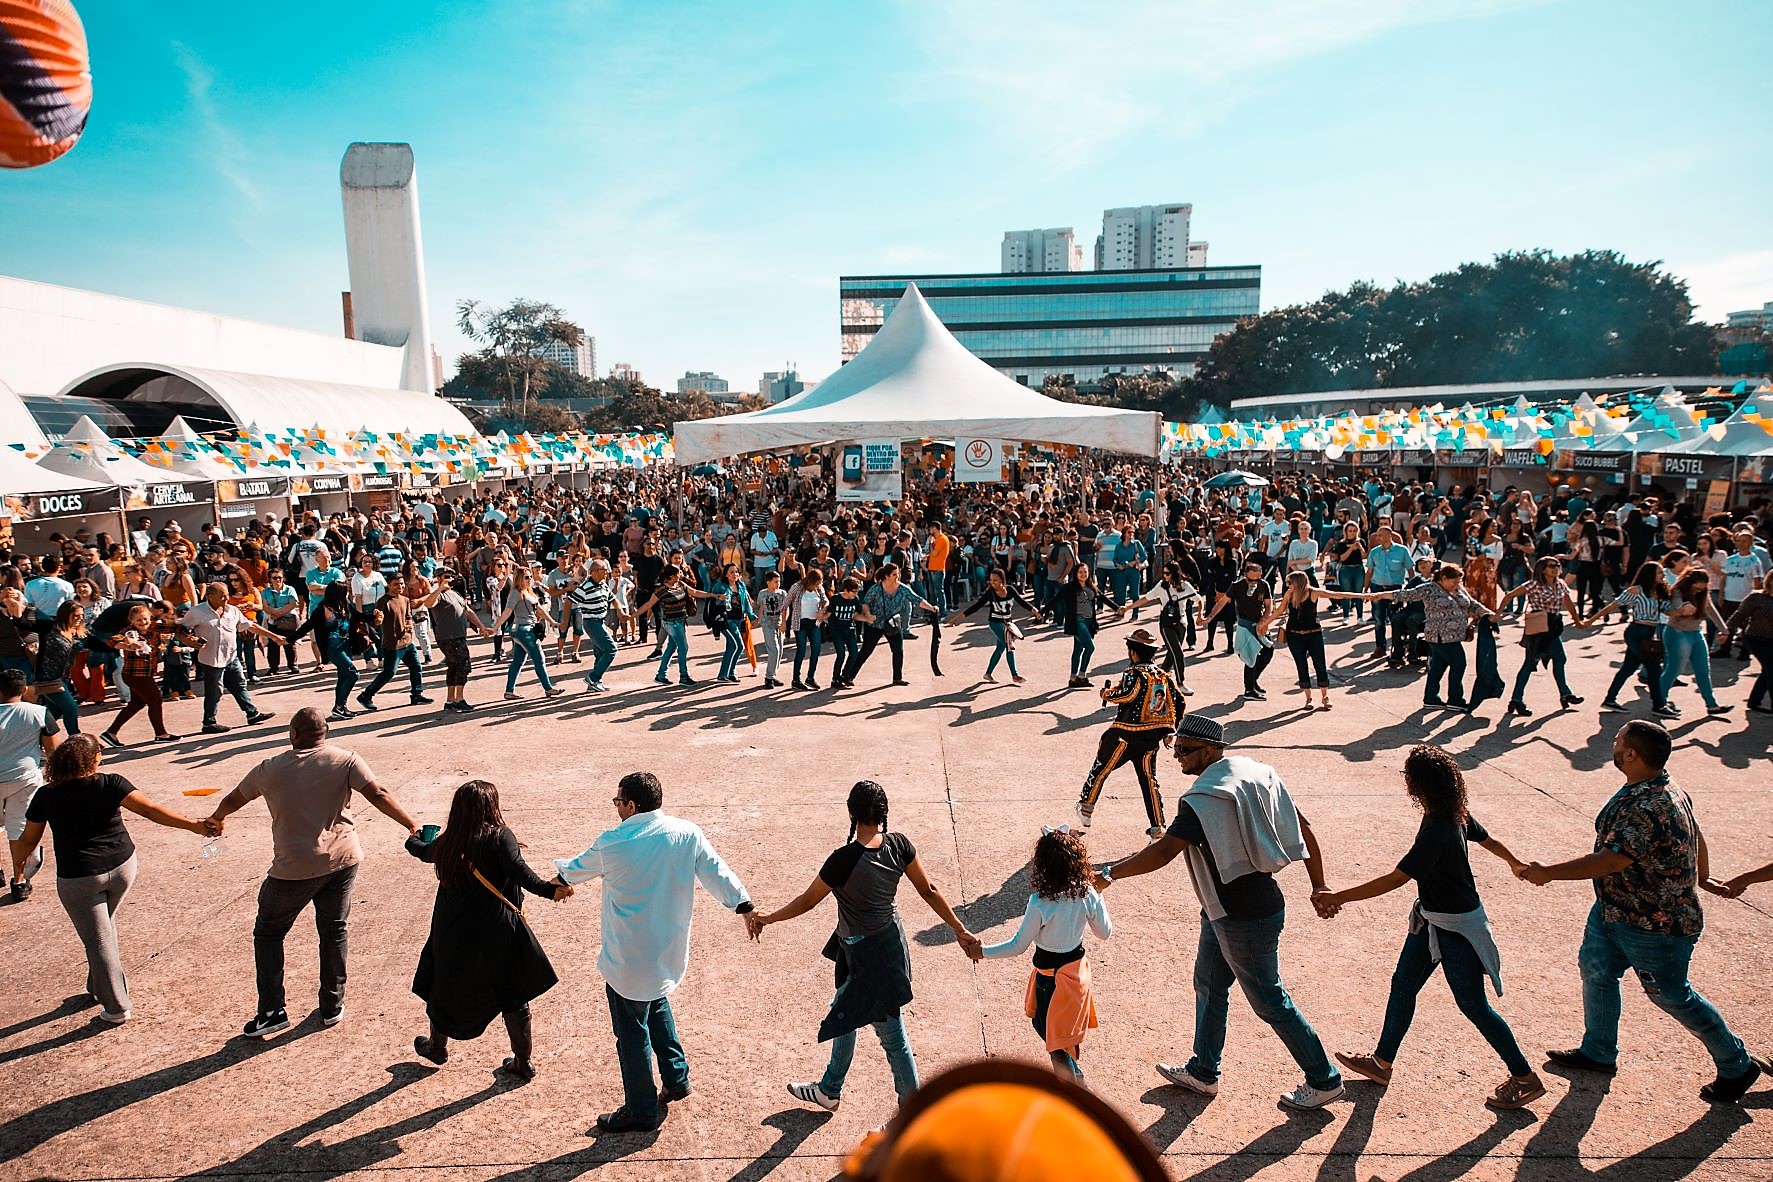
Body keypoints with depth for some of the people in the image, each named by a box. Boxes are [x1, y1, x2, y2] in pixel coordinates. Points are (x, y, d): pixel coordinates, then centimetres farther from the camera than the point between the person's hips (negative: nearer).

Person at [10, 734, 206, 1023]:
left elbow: (28, 840, 5)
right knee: (104, 925, 26)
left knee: (98, 941, 7)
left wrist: (15, 863, 25)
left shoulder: (46, 796, -6)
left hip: (78, 878, -2)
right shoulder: (111, 784, -9)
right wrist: (193, 825, -27)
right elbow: (150, 810, -21)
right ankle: (98, 986, 37)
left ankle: (116, 1008, 13)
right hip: (122, 867, 2)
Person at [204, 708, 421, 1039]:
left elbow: (233, 800, 18)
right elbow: (377, 794, -15)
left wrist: (215, 820, 39)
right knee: (334, 931, 17)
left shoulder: (270, 769, 1)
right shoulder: (345, 760, -3)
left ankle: (272, 1012, 19)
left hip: (295, 868, -1)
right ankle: (332, 1007, 25)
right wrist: (412, 825, -11)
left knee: (268, 933, 20)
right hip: (342, 859, 1)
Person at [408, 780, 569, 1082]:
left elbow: (422, 851, 24)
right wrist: (548, 889, -42)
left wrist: (414, 840, 46)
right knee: (514, 996, 13)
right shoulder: (499, 836, -15)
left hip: (453, 935, 4)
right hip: (498, 935, -3)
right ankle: (524, 1062, 22)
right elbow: (518, 870, -32)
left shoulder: (445, 844, 0)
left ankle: (437, 1048, 50)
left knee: (445, 988, 27)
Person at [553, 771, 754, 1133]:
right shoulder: (688, 834, -10)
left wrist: (560, 870, 26)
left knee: (632, 1033, 11)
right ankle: (676, 1078, 38)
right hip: (669, 951, 5)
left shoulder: (612, 843, -16)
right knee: (657, 1007, 30)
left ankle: (642, 1111, 26)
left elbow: (578, 868, 5)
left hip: (628, 959, -5)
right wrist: (746, 907, 3)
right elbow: (717, 873, -5)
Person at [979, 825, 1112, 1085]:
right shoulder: (1088, 894, -15)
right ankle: (1073, 1072, 47)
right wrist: (1101, 905, 13)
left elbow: (1018, 946, -19)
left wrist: (983, 952, -8)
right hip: (1077, 966, 6)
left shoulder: (1040, 903, -29)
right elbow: (1105, 933, -1)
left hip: (1051, 978, -6)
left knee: (1055, 1035, 15)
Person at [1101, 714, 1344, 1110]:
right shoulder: (1256, 774, 1)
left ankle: (1324, 1080, 26)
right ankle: (1203, 1072, 34)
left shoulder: (1203, 800, -25)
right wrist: (1319, 886, 15)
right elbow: (1303, 827, 6)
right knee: (1208, 984, 20)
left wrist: (1110, 873, -25)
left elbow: (1163, 851, -33)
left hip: (1244, 920, -10)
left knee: (1269, 1001, 9)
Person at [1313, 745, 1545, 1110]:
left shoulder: (1436, 832, -32)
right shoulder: (1456, 814, -5)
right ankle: (1382, 1063, 27)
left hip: (1456, 929, -9)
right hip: (1432, 919, 9)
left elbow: (1395, 879, -33)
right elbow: (1489, 840, 13)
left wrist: (1338, 898, -32)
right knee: (1403, 985, 14)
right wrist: (1516, 863, 35)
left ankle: (1525, 1078, 28)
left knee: (1473, 1005, 8)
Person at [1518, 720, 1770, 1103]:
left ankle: (1738, 1067, 34)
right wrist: (1700, 873, 28)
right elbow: (1695, 833, 13)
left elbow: (1608, 862, -32)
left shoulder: (1652, 809, -34)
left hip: (1657, 925, -9)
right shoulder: (1659, 790, -2)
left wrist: (1547, 873, -24)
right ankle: (1599, 1053, 34)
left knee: (1672, 996, 10)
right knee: (1595, 969, 17)